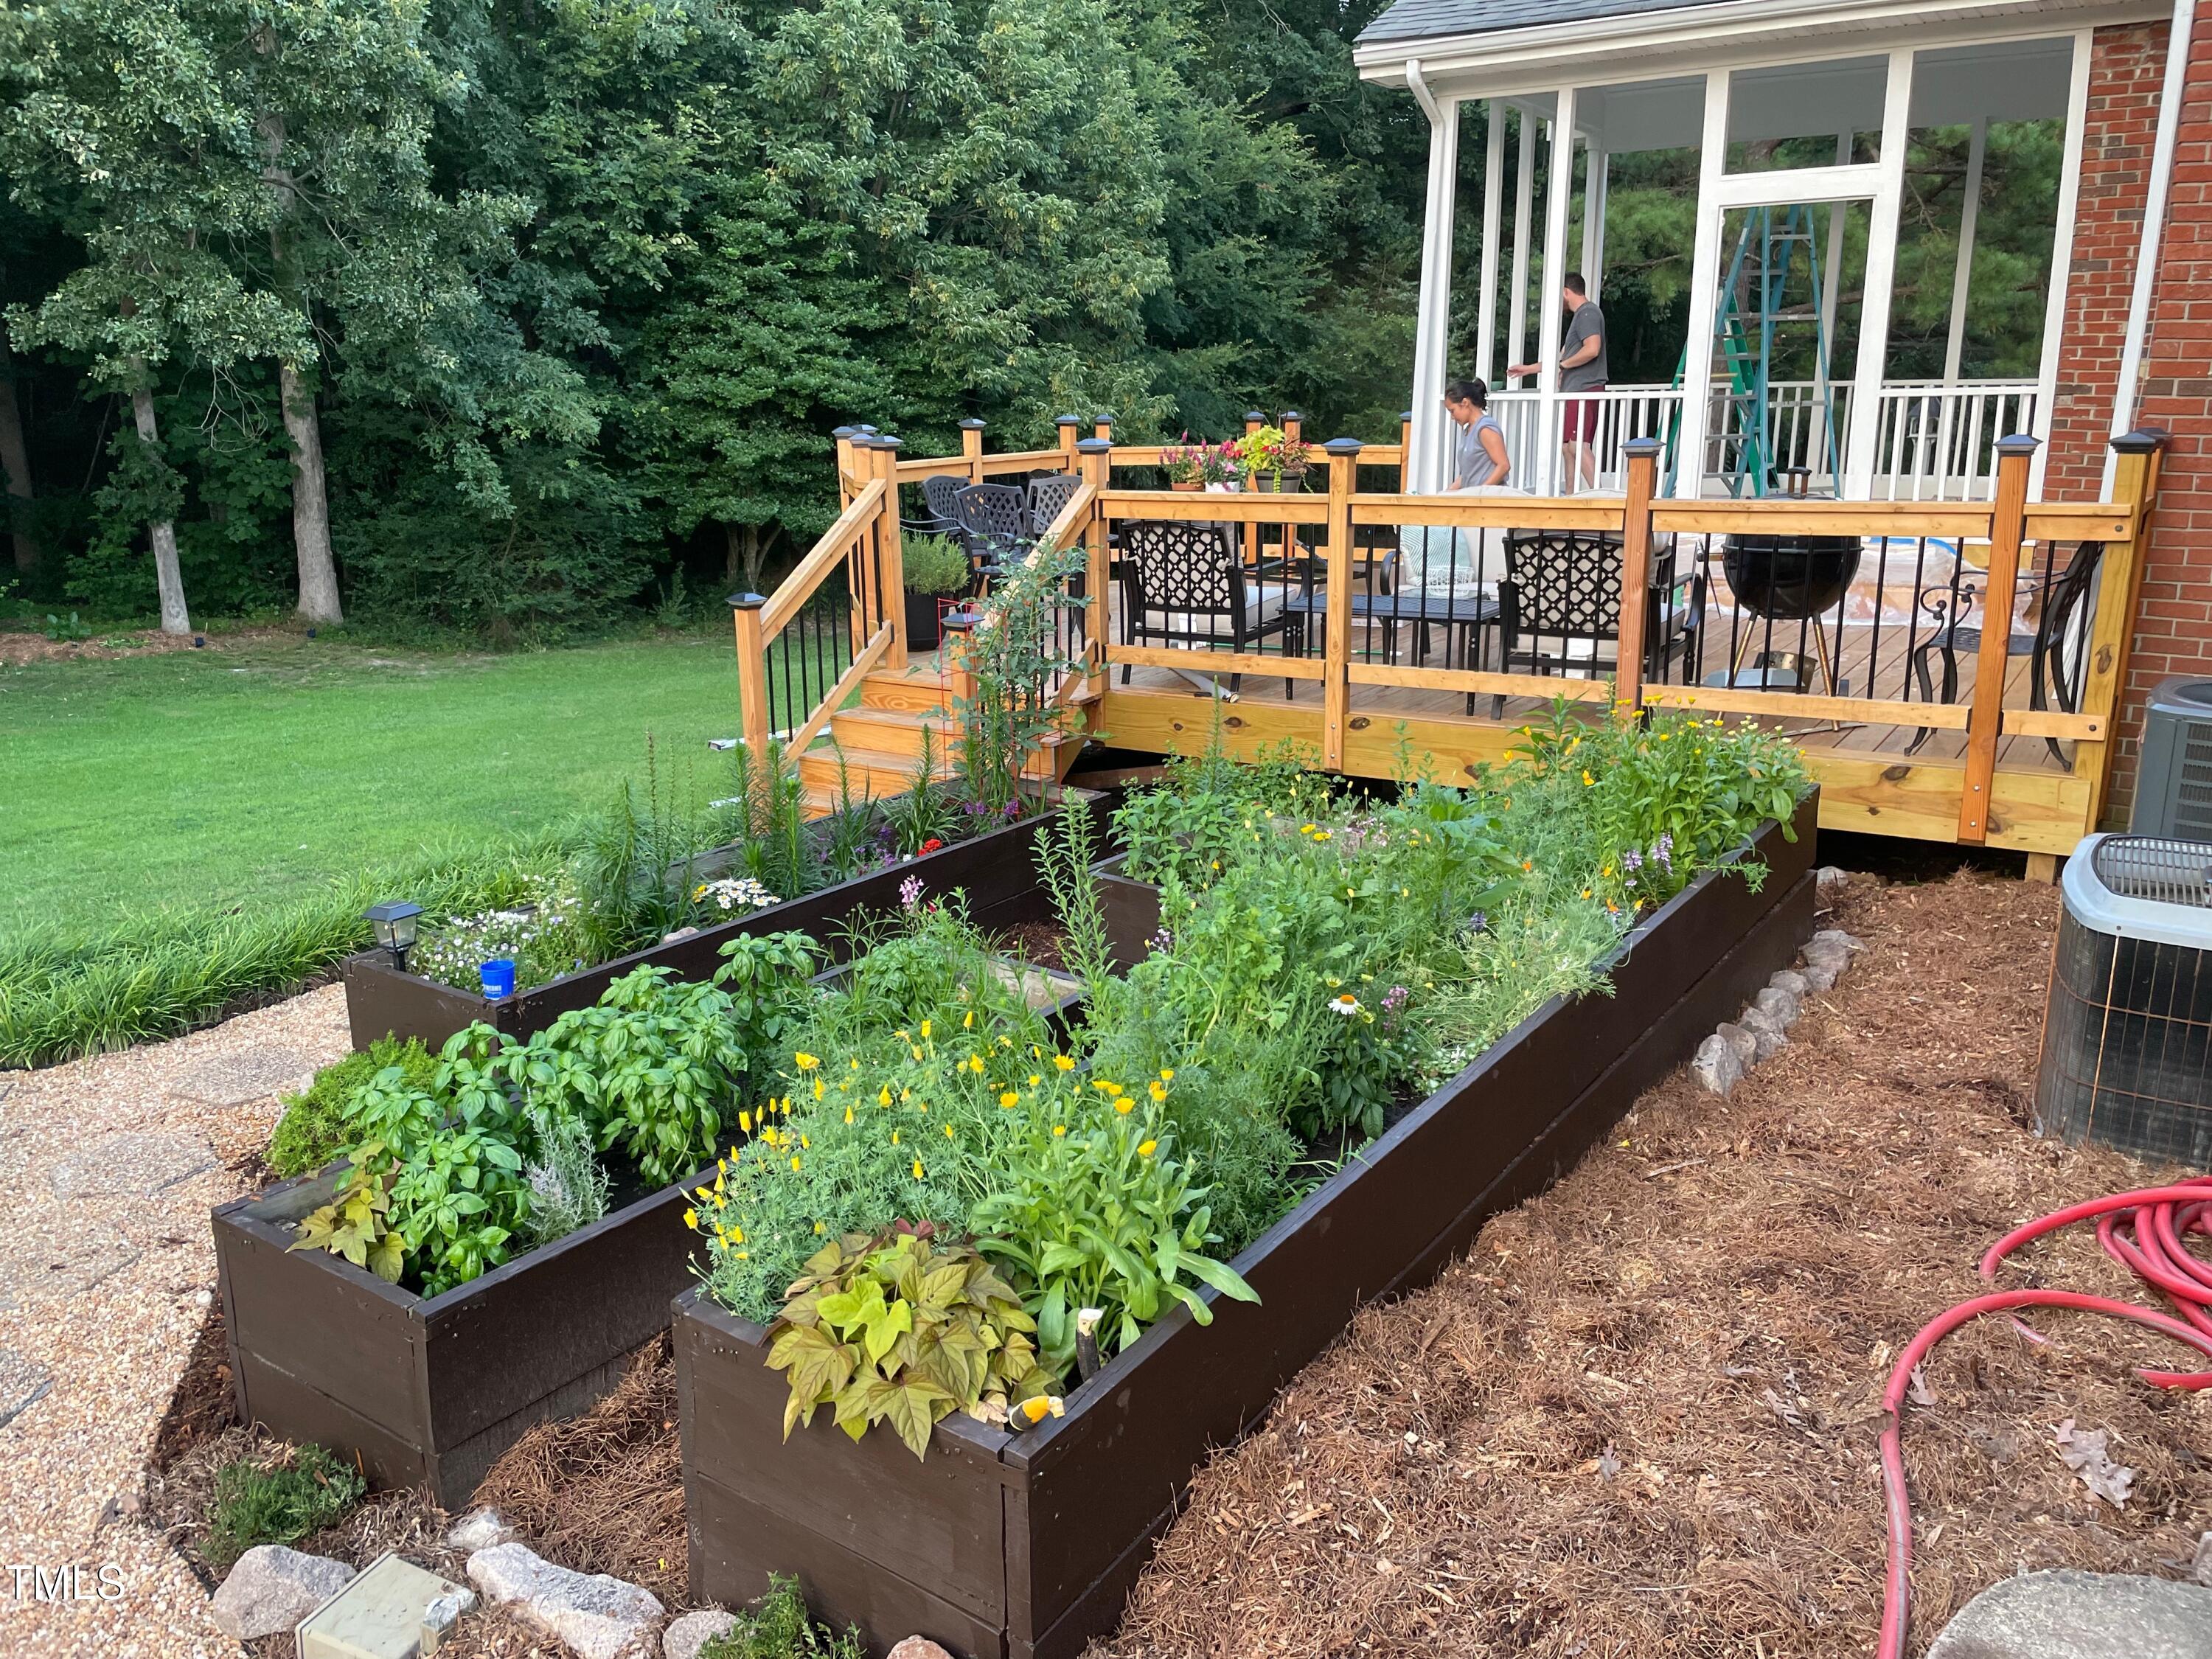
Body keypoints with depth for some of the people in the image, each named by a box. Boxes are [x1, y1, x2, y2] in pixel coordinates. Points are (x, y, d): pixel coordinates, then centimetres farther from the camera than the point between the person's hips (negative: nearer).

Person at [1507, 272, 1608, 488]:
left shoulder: (1587, 312, -8)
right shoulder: (1580, 315, 25)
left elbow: (1592, 349, -23)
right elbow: (1563, 357, 33)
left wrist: (1562, 365, -11)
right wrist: (1528, 369, 38)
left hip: (1585, 389, -11)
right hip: (1575, 391, 11)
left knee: (1578, 444, -21)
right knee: (1567, 446, 10)